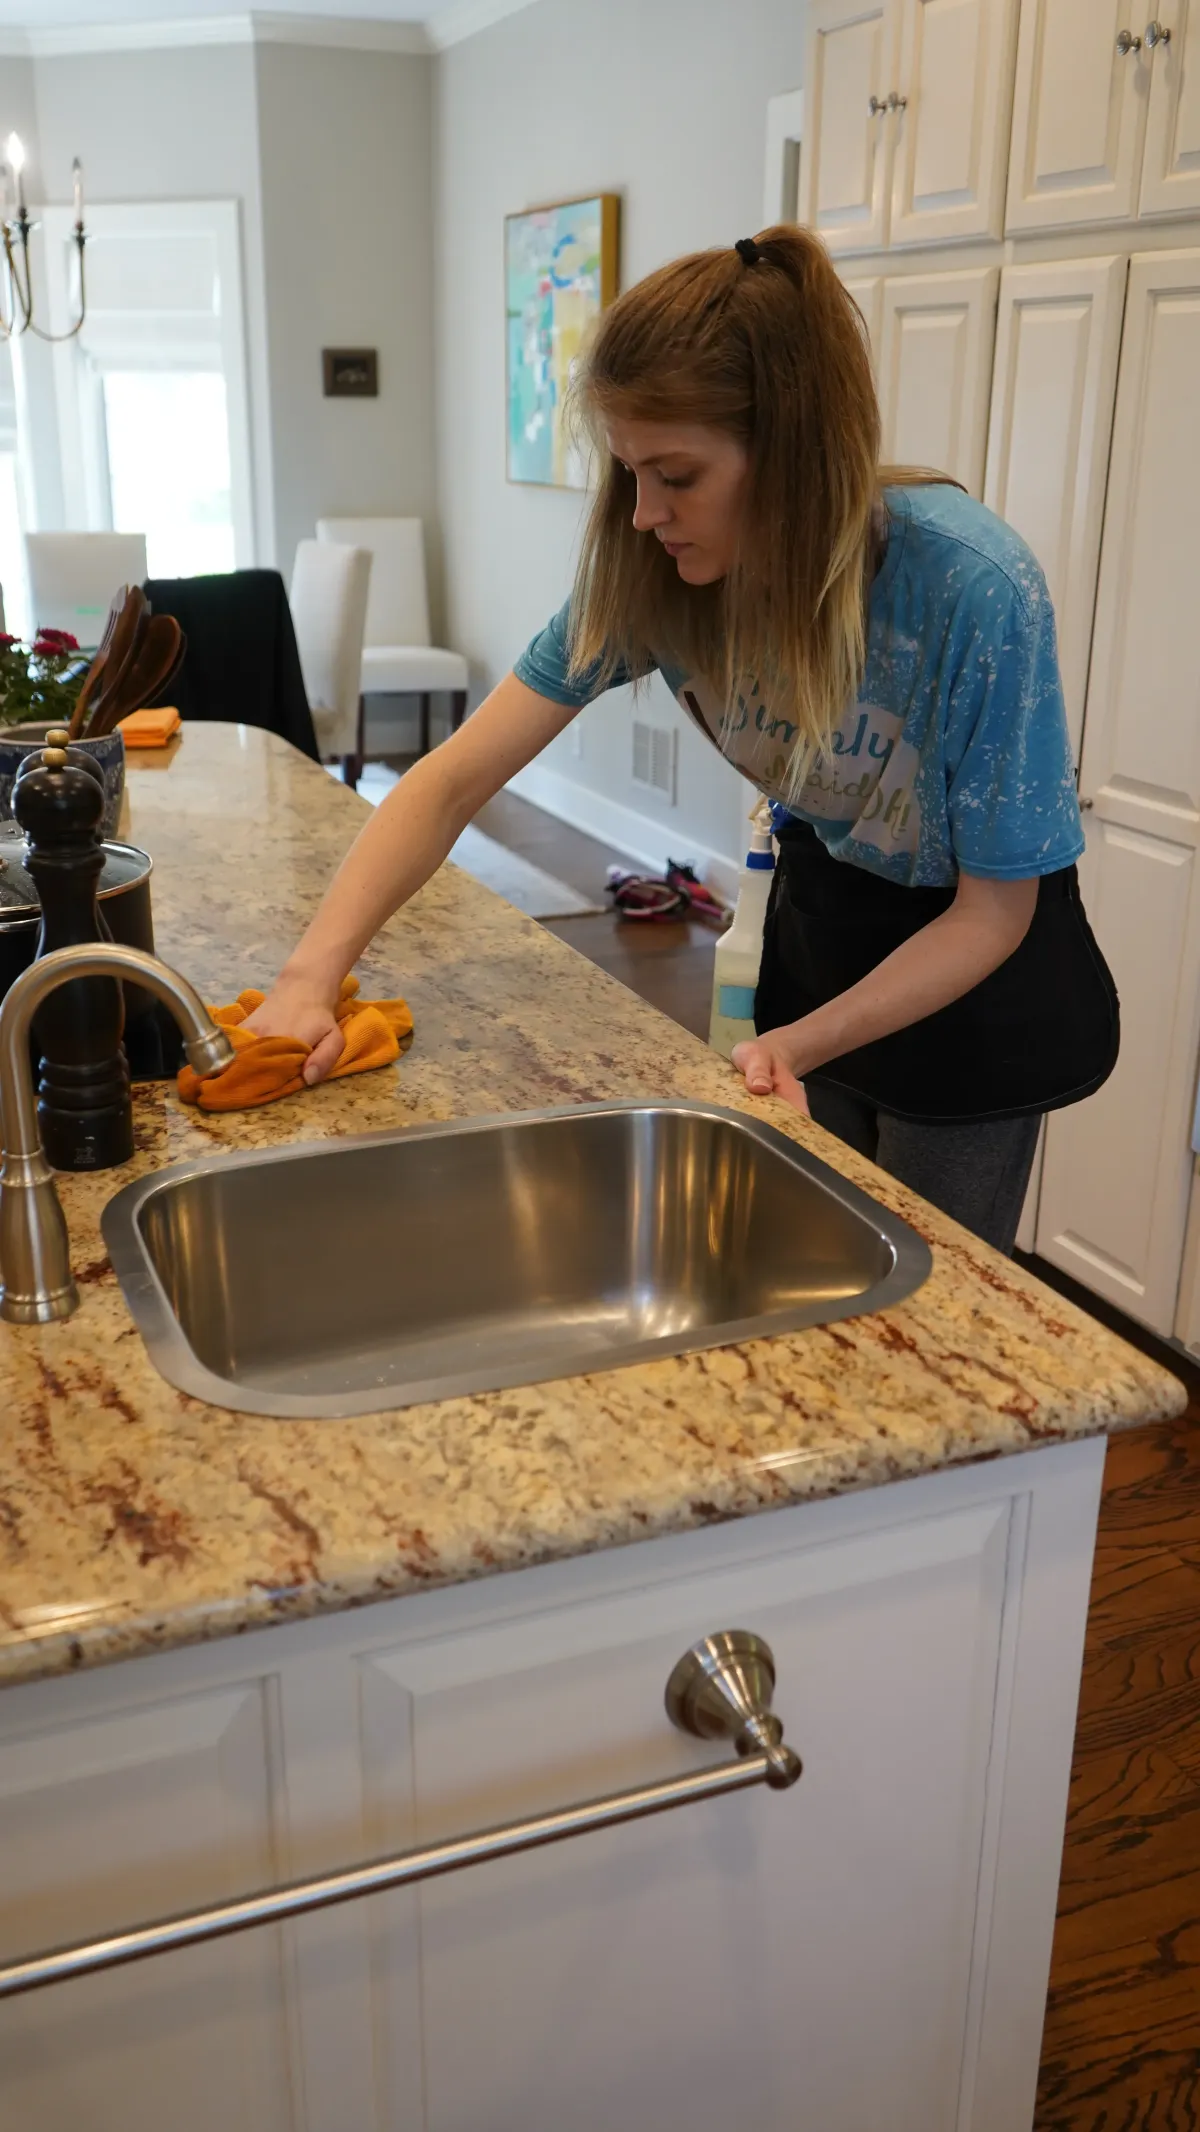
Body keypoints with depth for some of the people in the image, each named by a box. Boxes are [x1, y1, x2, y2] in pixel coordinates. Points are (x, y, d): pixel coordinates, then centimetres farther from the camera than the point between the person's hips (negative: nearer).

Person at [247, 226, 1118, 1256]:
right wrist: (311, 976, -33)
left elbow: (994, 912, -22)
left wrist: (800, 1043, -31)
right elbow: (456, 780, -21)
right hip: (821, 918, 4)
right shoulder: (647, 572, -19)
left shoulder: (973, 589, -32)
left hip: (974, 983, -4)